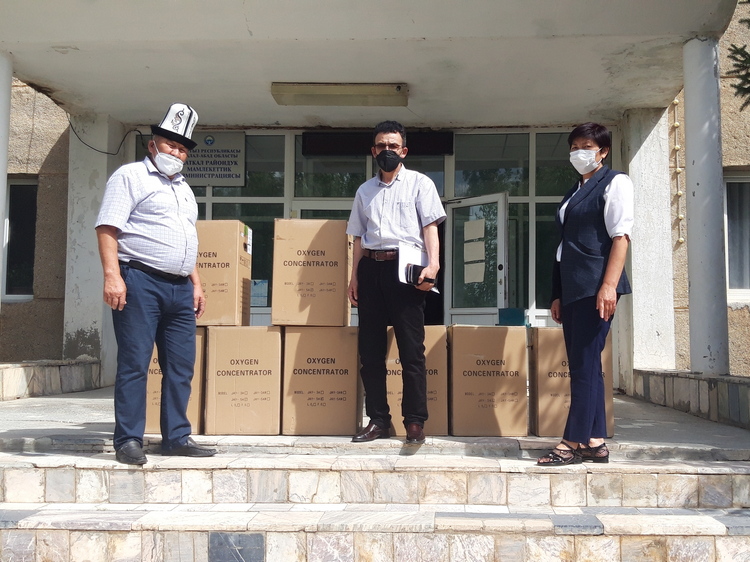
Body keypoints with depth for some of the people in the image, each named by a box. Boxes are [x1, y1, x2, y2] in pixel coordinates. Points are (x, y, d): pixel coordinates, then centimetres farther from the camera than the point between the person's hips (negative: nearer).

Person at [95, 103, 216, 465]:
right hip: (140, 282, -7)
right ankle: (128, 440, 1)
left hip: (179, 287, 8)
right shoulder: (131, 176, 0)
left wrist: (196, 283, 20)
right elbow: (107, 227, -9)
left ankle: (176, 437, 14)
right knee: (134, 363, -5)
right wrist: (112, 275, -20)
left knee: (181, 366, 7)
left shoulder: (184, 188, 23)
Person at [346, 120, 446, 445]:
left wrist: (433, 265, -15)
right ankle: (378, 420, 12)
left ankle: (415, 422, 0)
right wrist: (354, 277, 12)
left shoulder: (419, 183, 8)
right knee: (370, 348, 4)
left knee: (411, 348, -6)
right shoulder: (365, 191, 20)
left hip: (404, 266, -4)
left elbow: (430, 227, -1)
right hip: (371, 268, 5)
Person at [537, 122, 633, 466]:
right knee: (582, 365, 6)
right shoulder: (574, 194, 22)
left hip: (596, 285, -8)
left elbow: (620, 235, -10)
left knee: (584, 363, -9)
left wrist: (609, 285, -21)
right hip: (571, 289, 8)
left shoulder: (614, 183, 1)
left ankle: (574, 443, -6)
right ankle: (595, 443, 10)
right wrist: (558, 295, 14)